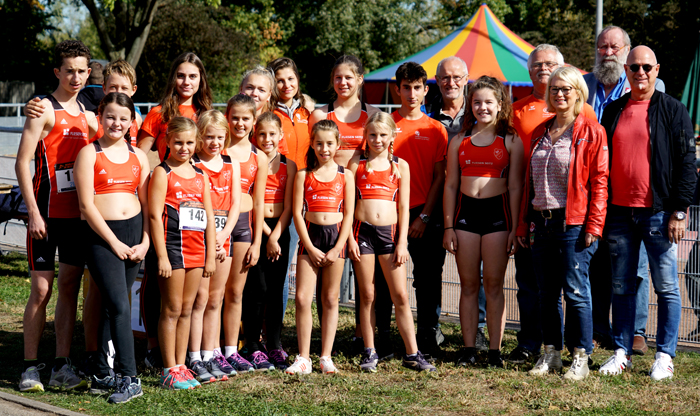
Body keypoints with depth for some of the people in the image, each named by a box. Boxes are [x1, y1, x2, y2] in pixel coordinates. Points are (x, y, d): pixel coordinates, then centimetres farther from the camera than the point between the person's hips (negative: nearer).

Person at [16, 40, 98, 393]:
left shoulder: (87, 116, 14)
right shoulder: (44, 109, -5)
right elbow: (22, 163, -10)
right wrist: (34, 213, -16)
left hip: (77, 214, 6)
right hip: (46, 213, -6)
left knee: (70, 286, 6)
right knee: (42, 288, -5)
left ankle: (62, 367, 11)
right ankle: (31, 367, 4)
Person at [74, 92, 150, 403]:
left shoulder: (138, 156, 12)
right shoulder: (89, 153, -1)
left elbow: (146, 202, 13)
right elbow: (87, 205, -7)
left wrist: (145, 241, 0)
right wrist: (114, 242, -10)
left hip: (134, 232, 5)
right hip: (102, 235, -4)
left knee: (112, 306, 9)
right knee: (119, 305, -13)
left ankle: (103, 375, 16)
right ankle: (129, 378, -12)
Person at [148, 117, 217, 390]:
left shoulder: (201, 176, 14)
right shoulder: (162, 173, -3)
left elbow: (209, 218, 15)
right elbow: (155, 216, -9)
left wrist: (211, 255, 10)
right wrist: (161, 256, -15)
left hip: (197, 249, 6)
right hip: (172, 245, -5)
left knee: (186, 309, 9)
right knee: (172, 309, -2)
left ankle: (181, 366, 16)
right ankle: (169, 370, 3)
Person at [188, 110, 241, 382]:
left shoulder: (231, 166, 12)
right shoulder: (192, 164, -3)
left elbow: (235, 204, 8)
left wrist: (224, 235, -6)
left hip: (223, 237, 5)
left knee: (215, 300, 9)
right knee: (200, 299, -5)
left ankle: (210, 355, 15)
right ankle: (195, 359, -1)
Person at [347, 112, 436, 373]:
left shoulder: (400, 166, 9)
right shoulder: (356, 163, 5)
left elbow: (404, 207, 7)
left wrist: (402, 242, 0)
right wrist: (350, 239, -5)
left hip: (390, 232, 1)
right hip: (363, 231, -1)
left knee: (401, 295, 0)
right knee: (367, 295, 4)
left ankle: (412, 354, 5)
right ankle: (370, 353, 13)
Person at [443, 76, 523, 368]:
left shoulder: (511, 140, 3)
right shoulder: (459, 141, 10)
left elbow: (515, 187, 1)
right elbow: (450, 185, 10)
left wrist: (514, 228, -4)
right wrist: (448, 227, 4)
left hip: (497, 212, -2)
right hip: (465, 212, 2)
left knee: (494, 284, 0)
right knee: (468, 285, 5)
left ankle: (495, 350, 6)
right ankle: (468, 348, 11)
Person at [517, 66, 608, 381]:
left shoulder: (591, 132, -3)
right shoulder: (539, 133, 15)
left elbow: (599, 181, -7)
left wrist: (593, 225, -13)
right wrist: (524, 224, 14)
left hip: (573, 223, -6)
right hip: (541, 223, 6)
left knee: (575, 291, -3)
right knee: (547, 293, 10)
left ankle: (581, 358, 5)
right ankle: (551, 353, 19)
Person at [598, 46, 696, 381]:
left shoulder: (672, 110, 0)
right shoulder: (613, 111, 12)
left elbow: (687, 163, -3)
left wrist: (679, 212, -9)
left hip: (658, 213, -4)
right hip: (619, 212, 4)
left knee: (666, 287, 1)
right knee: (622, 286, 8)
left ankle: (665, 356, 8)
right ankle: (621, 352, 16)